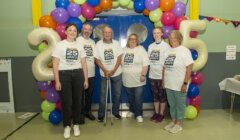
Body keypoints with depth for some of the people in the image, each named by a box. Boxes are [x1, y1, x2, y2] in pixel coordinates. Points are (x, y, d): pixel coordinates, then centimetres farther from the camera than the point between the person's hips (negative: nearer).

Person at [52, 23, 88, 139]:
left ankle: (76, 125, 25)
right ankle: (67, 126, 20)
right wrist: (57, 81, -10)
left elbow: (84, 63, 9)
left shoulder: (79, 46, 9)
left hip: (78, 74, 3)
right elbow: (55, 64, -4)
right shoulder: (60, 45, 0)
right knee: (66, 102, 3)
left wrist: (86, 79, 5)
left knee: (77, 101, 8)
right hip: (64, 74, -2)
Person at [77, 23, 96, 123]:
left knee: (89, 94, 14)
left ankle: (88, 111, 29)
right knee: (81, 94, 4)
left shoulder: (92, 42, 14)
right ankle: (81, 113, 16)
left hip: (91, 73, 6)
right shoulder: (77, 40, -6)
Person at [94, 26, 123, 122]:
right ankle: (101, 114, 17)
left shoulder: (116, 43, -3)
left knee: (117, 93, 9)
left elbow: (119, 58, -5)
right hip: (104, 74, -1)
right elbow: (97, 59, -6)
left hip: (117, 73, 1)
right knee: (103, 94, 4)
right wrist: (105, 71, -16)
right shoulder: (98, 44, -5)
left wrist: (113, 70, -16)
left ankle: (116, 112, 26)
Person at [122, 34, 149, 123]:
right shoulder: (124, 50, 9)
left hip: (138, 80, -4)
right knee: (130, 98, 18)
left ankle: (138, 114, 15)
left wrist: (143, 75, -17)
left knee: (138, 99, 2)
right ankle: (132, 110, 37)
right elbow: (121, 63, 14)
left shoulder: (141, 49, -5)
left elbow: (145, 64, -11)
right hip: (127, 80, 4)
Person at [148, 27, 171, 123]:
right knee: (155, 95, 14)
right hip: (152, 75, 5)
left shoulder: (166, 46, -7)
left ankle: (161, 114, 21)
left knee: (162, 95, 7)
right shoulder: (150, 46, 9)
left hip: (162, 75, -5)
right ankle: (156, 112, 28)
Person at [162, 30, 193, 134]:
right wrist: (163, 81, 11)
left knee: (180, 105, 8)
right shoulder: (168, 51, 9)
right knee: (172, 104, 17)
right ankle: (173, 121, 32)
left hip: (179, 85, -6)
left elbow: (189, 68, -15)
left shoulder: (184, 50, -10)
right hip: (169, 84, 6)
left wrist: (185, 83, -18)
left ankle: (178, 124, 22)